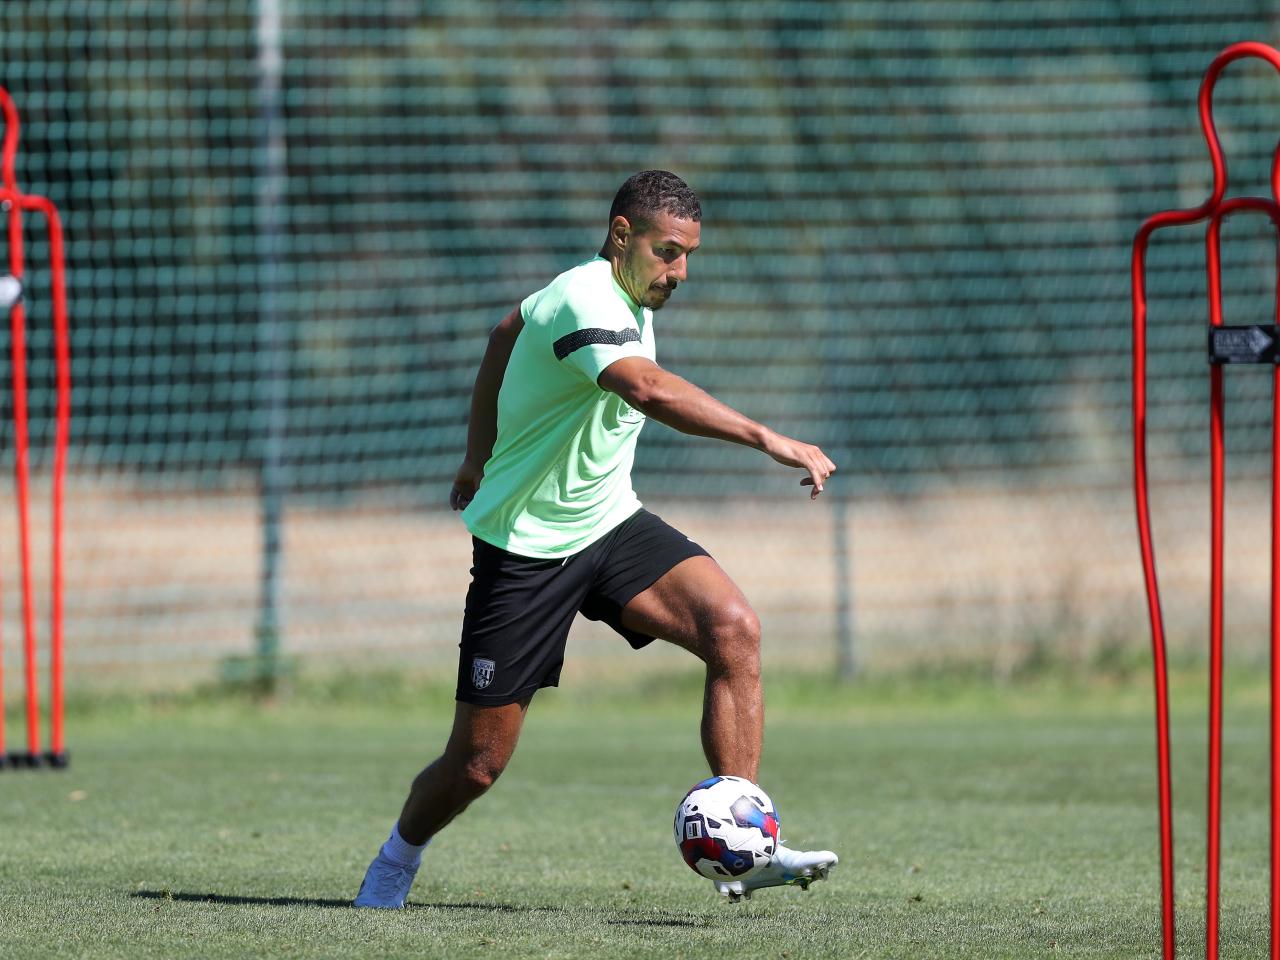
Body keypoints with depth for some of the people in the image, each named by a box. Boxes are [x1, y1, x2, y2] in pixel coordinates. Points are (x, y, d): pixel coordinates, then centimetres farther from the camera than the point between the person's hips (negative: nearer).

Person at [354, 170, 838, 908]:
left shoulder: (623, 296, 4)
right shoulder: (584, 302, -25)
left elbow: (506, 335, 22)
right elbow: (648, 389, -46)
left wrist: (480, 459, 29)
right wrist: (769, 441, -50)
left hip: (611, 524, 8)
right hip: (526, 547, -8)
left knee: (733, 627, -19)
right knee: (479, 762, -1)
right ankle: (398, 860, 32)